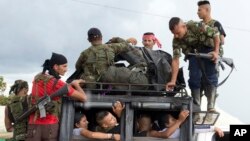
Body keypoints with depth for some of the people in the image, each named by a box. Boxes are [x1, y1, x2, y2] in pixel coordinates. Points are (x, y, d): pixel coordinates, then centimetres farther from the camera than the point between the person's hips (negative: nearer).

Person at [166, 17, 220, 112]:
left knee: (211, 77, -9)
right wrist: (173, 81, -27)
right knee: (194, 78, -5)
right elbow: (175, 59, -22)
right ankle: (196, 107, 4)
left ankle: (211, 107, -5)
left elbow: (216, 34, -20)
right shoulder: (176, 40, -19)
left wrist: (216, 52, -23)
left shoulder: (196, 27, -32)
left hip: (208, 52, -3)